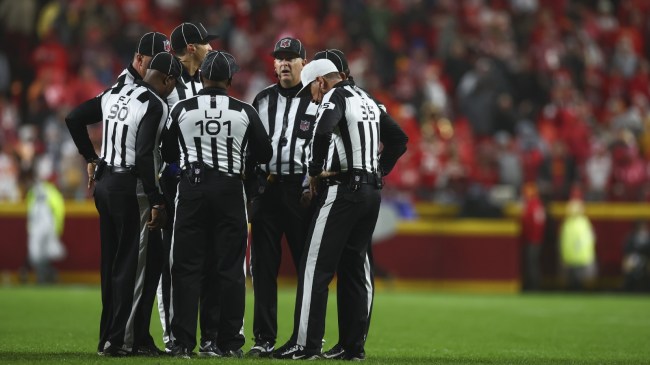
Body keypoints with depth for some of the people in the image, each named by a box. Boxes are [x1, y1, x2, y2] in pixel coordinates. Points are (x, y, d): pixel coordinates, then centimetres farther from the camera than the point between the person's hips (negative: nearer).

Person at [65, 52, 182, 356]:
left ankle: (108, 337, 17)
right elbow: (143, 156, -21)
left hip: (104, 183, 8)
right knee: (132, 266, -2)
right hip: (131, 188, -8)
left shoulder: (114, 95, 10)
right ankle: (120, 341, -1)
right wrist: (156, 201, -18)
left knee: (111, 263, 13)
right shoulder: (155, 105, -13)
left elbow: (74, 119, 14)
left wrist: (91, 158, 21)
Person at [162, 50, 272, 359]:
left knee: (187, 267, 3)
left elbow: (168, 152, 9)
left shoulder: (182, 109, -1)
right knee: (230, 268, 5)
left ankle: (183, 342, -1)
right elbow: (264, 154, 6)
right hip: (229, 190, 0)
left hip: (192, 187, 0)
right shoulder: (245, 112, -2)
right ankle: (229, 342, 5)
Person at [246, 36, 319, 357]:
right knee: (263, 267, 3)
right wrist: (250, 188, 8)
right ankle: (264, 339, 7)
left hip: (301, 189, -4)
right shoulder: (263, 100, 14)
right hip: (266, 188, 4)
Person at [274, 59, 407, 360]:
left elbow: (323, 132, -24)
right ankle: (354, 346, 10)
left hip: (343, 189, -8)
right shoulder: (367, 101, 20)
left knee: (316, 267, -7)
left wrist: (315, 171, -13)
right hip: (372, 191, 9)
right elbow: (399, 138, 26)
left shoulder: (336, 96, -5)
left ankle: (305, 344, -10)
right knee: (354, 269, 12)